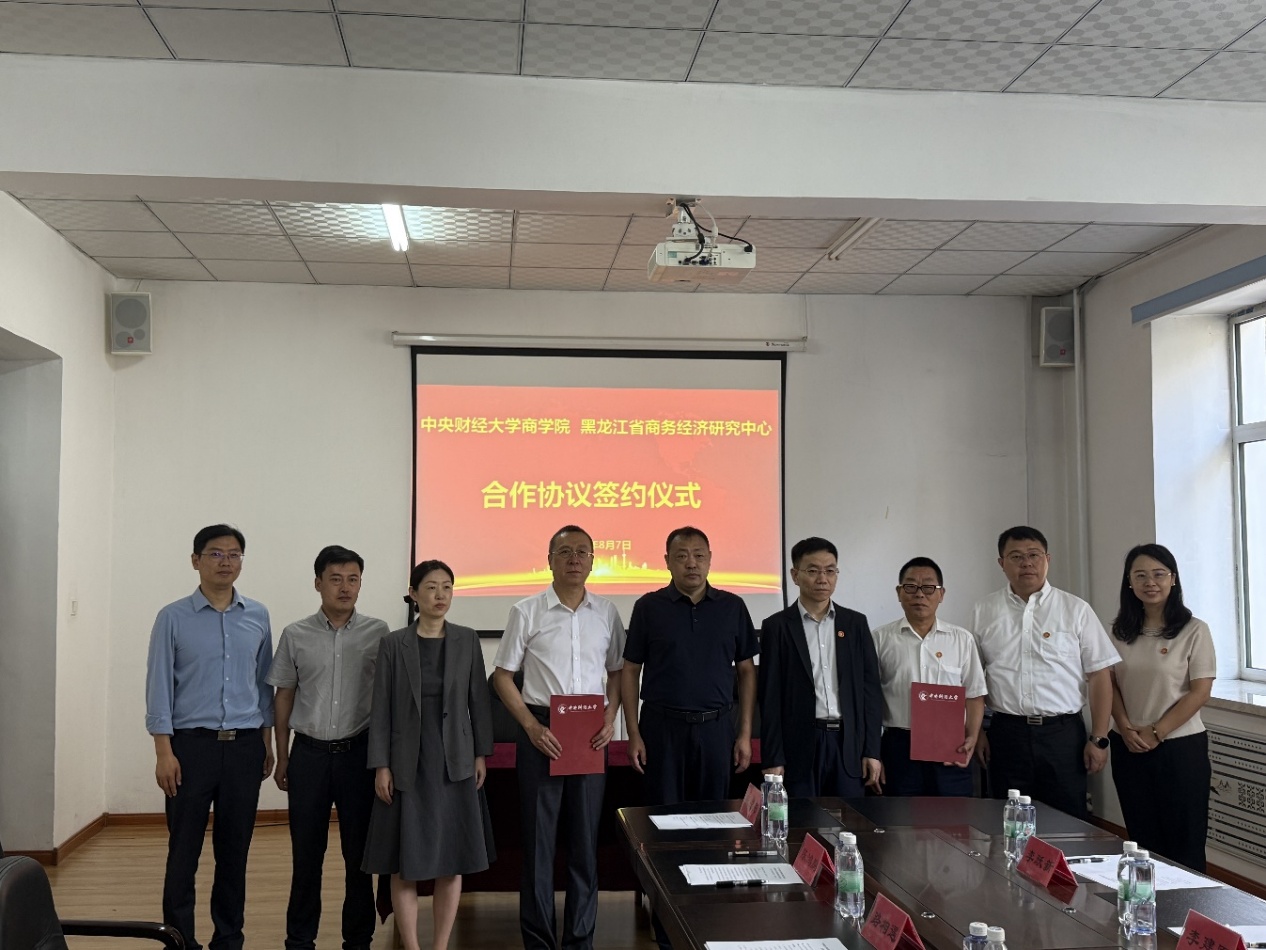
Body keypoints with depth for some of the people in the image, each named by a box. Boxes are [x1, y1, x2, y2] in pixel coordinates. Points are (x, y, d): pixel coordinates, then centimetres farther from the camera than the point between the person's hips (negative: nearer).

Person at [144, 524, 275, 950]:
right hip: (192, 743, -2)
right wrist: (164, 752, -9)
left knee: (235, 851, 10)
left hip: (244, 745, 3)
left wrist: (267, 743, 10)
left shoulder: (258, 616, 6)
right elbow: (159, 687, -3)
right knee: (184, 852, 2)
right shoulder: (174, 618, -2)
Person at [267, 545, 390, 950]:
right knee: (306, 852, 8)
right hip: (309, 752, 1)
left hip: (359, 752, 0)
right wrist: (282, 758, 8)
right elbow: (284, 697, 8)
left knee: (359, 853, 7)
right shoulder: (296, 636, 1)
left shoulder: (378, 633, -1)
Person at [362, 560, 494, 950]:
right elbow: (381, 707, -2)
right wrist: (380, 766, -5)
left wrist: (481, 754, 3)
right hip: (408, 767, -2)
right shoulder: (393, 643, -2)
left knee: (452, 863, 6)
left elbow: (478, 699, 6)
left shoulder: (467, 640, 3)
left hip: (455, 765, 2)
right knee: (405, 866, 2)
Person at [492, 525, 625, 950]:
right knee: (538, 835, 3)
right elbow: (503, 675, 1)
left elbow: (616, 672, 14)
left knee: (585, 836, 7)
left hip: (591, 734, 2)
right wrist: (532, 726, -9)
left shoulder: (607, 613, 6)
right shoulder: (527, 612, -1)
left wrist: (610, 717, -3)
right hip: (541, 731, -2)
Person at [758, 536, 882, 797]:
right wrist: (773, 759, -6)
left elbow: (870, 688, 8)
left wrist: (872, 750, 2)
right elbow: (770, 697, -1)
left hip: (848, 743, 2)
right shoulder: (777, 627, 1)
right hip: (800, 745, -2)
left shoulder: (855, 623, 9)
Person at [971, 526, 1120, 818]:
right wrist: (975, 732, 4)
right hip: (1006, 735, 1)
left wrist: (1099, 739, -3)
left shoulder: (1076, 610, 2)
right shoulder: (983, 612, 6)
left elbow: (1099, 675, 1)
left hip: (1063, 732, -1)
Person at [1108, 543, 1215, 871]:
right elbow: (1111, 684, 8)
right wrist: (1126, 729, -8)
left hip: (1181, 747, -4)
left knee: (1184, 843, 3)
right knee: (1142, 838, 12)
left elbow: (1200, 692, -10)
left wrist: (1155, 733, -12)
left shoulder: (1194, 631, -7)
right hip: (1130, 749, 4)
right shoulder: (1121, 631, 5)